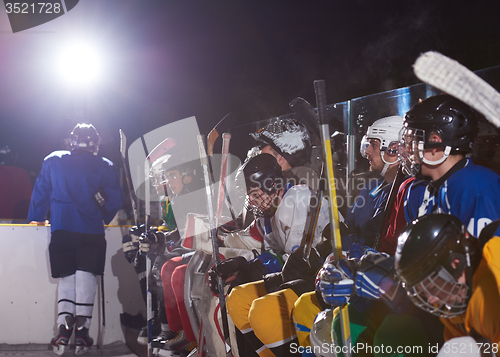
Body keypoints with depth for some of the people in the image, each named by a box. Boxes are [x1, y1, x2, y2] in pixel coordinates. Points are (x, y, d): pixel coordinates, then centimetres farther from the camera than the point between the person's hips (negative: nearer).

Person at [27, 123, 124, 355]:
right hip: (92, 232, -1)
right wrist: (104, 219, 23)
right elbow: (115, 201, 5)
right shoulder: (105, 167, 5)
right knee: (86, 276, 0)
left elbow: (40, 194, 14)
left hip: (60, 230, 2)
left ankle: (64, 329, -5)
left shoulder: (52, 161, 10)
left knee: (66, 278, 8)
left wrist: (34, 221, 26)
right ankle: (81, 330, -9)